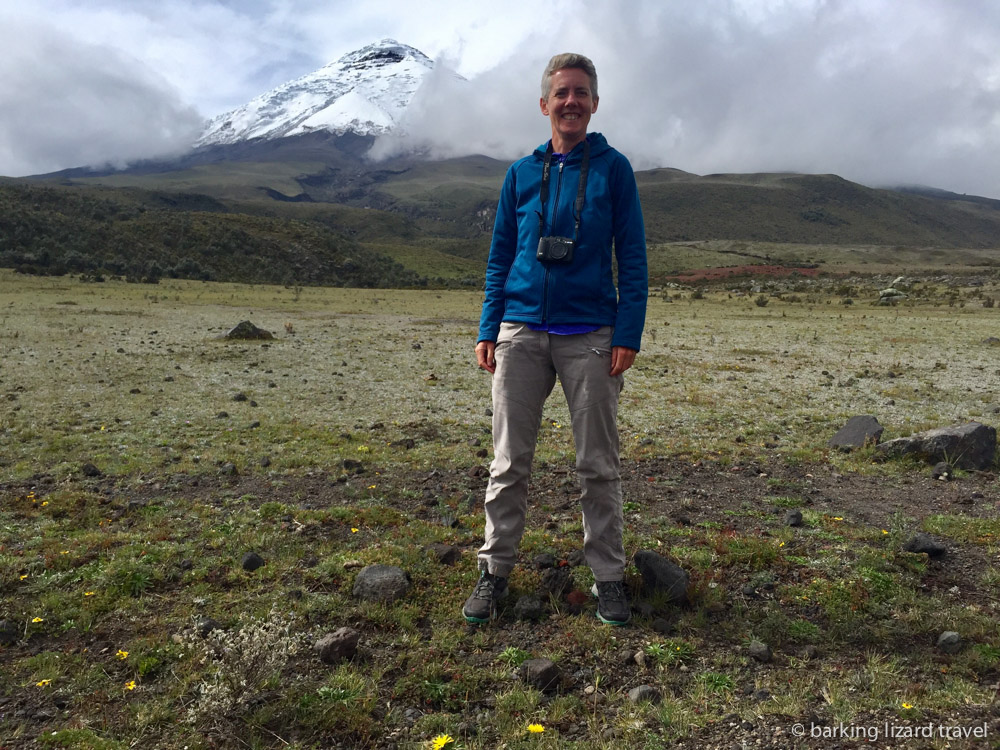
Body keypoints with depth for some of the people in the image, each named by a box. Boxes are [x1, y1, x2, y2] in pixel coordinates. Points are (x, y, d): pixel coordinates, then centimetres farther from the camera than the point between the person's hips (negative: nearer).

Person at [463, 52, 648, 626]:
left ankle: (609, 576, 19)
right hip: (521, 334, 2)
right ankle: (496, 571, 19)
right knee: (509, 464, 6)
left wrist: (629, 334, -7)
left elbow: (632, 257, 2)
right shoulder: (521, 173, 12)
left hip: (590, 337, -2)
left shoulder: (613, 168, 6)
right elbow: (500, 257, 13)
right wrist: (489, 331, 4)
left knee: (599, 466, 5)